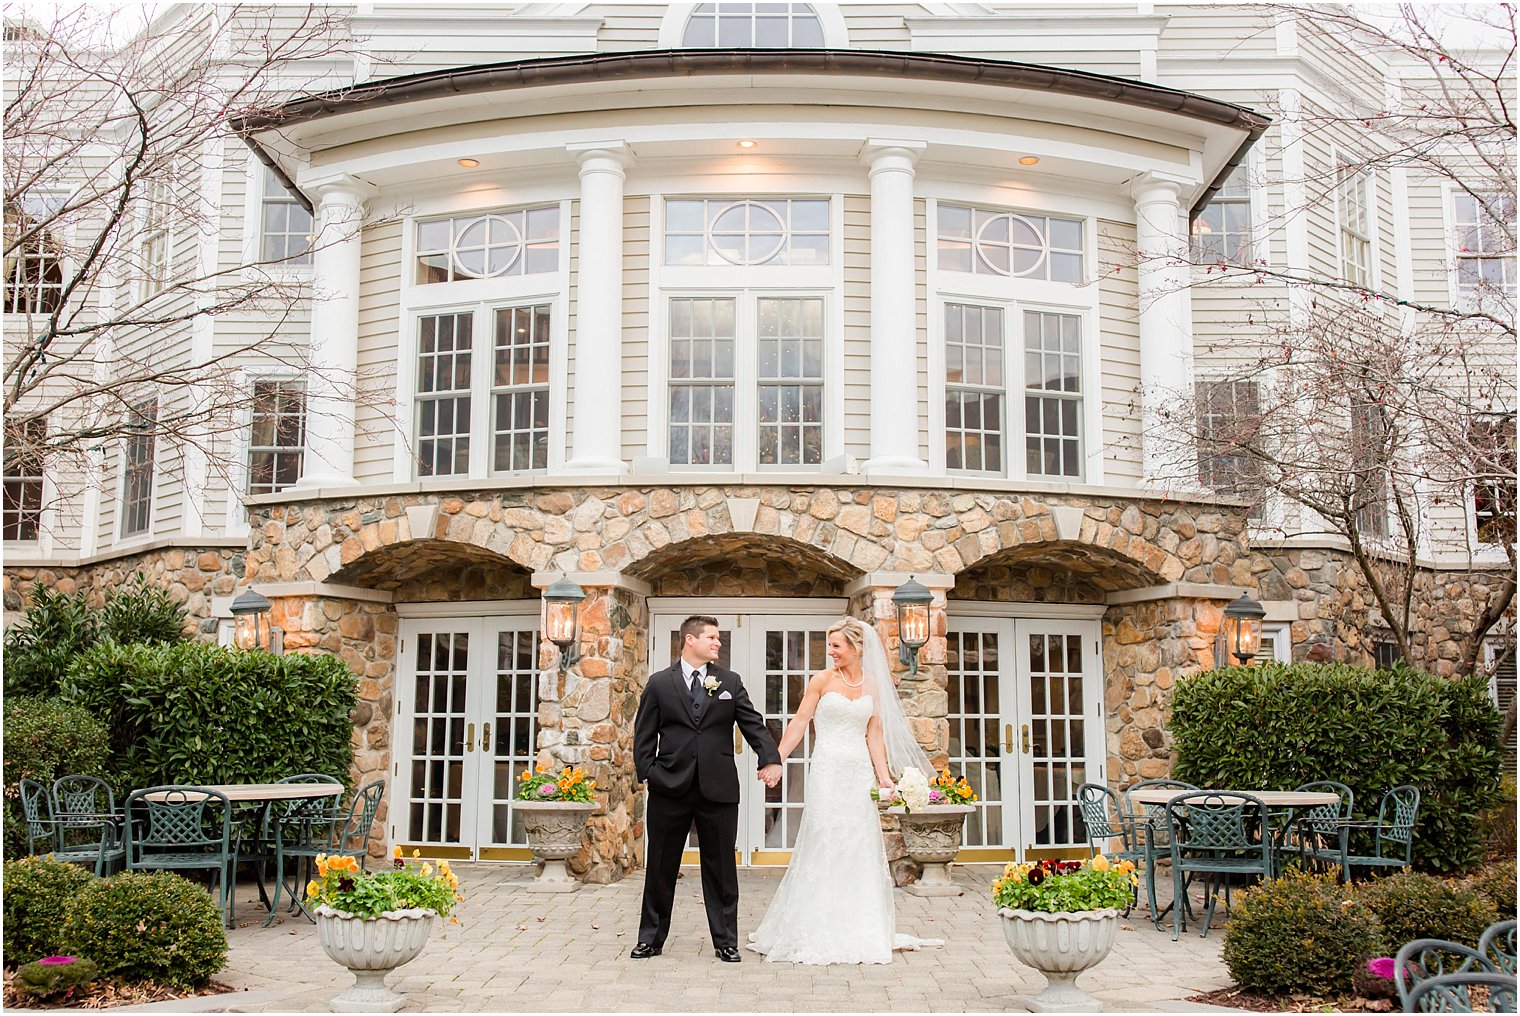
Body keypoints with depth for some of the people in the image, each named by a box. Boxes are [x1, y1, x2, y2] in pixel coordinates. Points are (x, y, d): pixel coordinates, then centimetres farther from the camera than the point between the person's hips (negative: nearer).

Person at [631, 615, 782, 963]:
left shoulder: (730, 682, 8)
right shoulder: (659, 683, 5)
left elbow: (754, 724, 2)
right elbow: (644, 735, 5)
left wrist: (771, 759, -12)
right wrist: (648, 773, -6)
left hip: (718, 790, 1)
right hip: (669, 790, -1)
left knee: (721, 869, 6)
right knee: (660, 868, 8)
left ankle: (725, 941, 16)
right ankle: (651, 938, 20)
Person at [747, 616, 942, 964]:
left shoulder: (873, 684, 8)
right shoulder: (823, 680, -1)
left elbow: (874, 735, 9)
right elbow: (799, 722, -1)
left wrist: (884, 777, 2)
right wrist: (776, 762, -6)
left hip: (859, 772, 4)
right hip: (828, 771, -4)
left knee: (860, 848, 7)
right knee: (823, 846, -3)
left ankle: (858, 930, 17)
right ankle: (818, 933, 5)